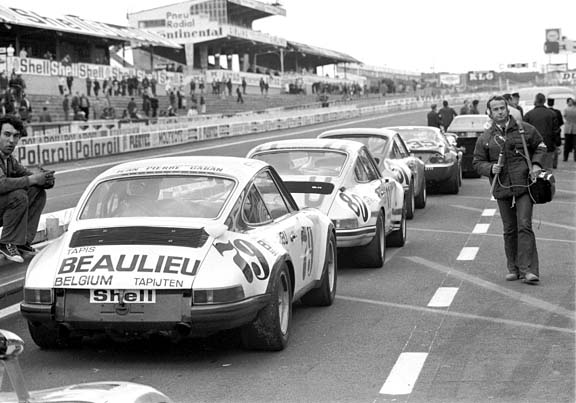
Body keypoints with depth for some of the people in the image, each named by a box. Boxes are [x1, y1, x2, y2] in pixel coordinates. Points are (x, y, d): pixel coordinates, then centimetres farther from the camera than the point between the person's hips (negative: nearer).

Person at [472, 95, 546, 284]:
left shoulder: (525, 129, 3)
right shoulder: (485, 138, 5)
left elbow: (540, 146, 16)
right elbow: (477, 162, 9)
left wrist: (536, 164, -1)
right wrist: (490, 168, -11)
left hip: (524, 186, -2)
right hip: (502, 190, 2)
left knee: (524, 227, -11)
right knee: (509, 230, 9)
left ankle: (528, 269, -13)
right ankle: (513, 268, 18)